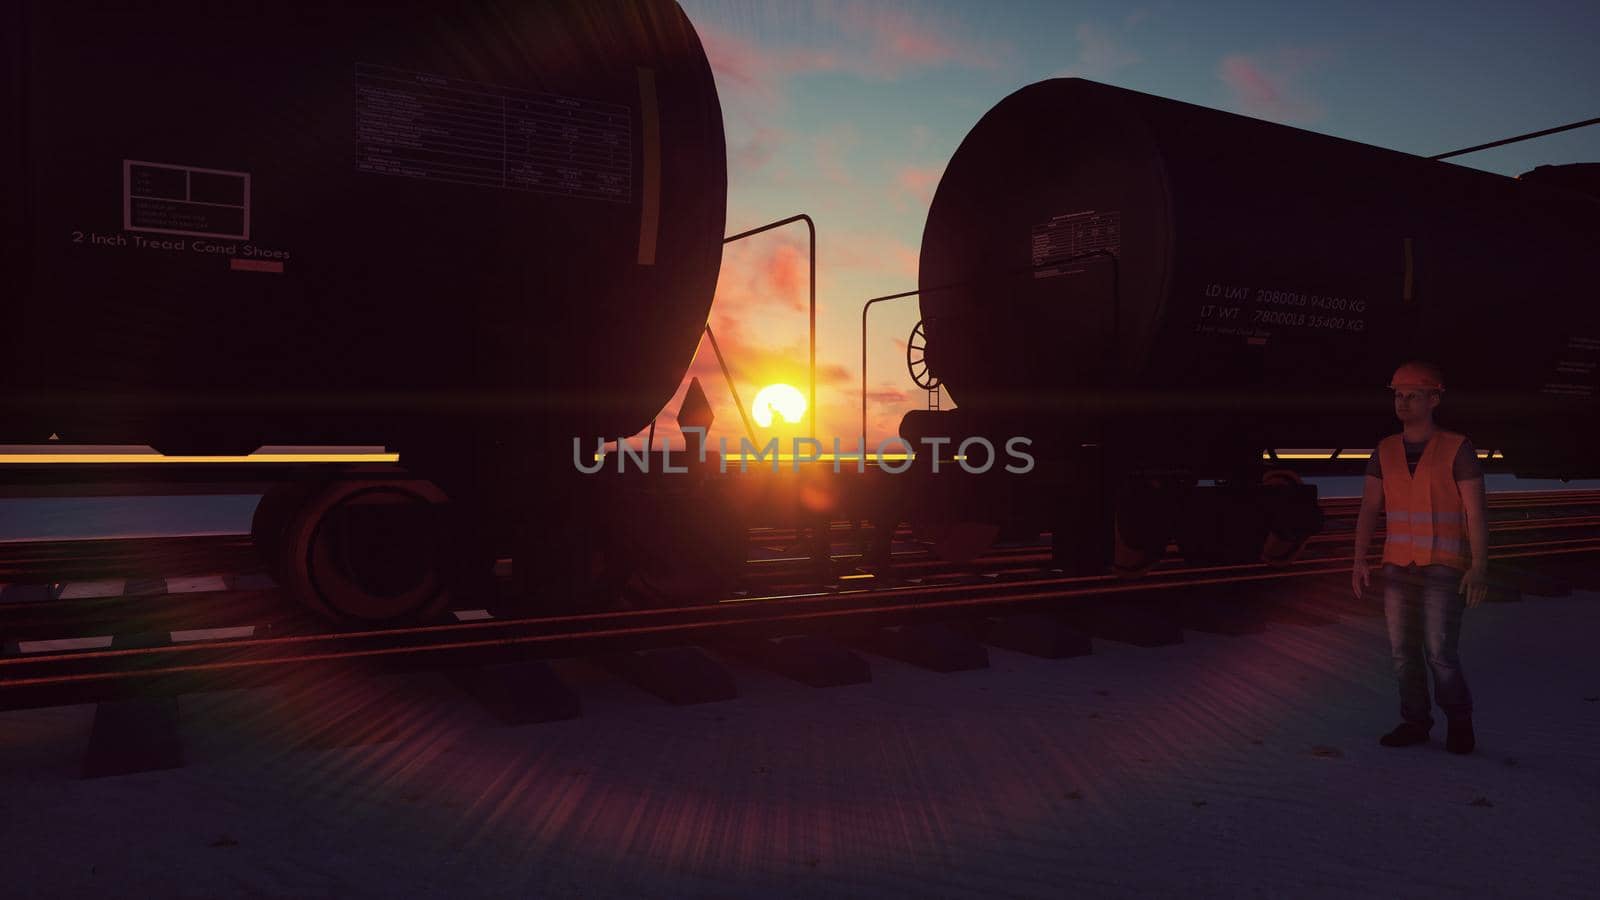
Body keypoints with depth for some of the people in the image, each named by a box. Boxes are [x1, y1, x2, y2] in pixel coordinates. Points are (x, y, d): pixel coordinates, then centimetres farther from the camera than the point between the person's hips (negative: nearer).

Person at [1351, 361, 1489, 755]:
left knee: (1439, 652, -9)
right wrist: (1360, 562, -9)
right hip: (1399, 566, 4)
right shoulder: (1386, 451, 4)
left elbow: (1476, 513, -12)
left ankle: (1459, 717, 16)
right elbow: (1369, 509, 0)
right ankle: (1415, 723, 20)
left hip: (1445, 567, -4)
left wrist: (1478, 569, -21)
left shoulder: (1458, 449, -9)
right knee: (1404, 650, 5)